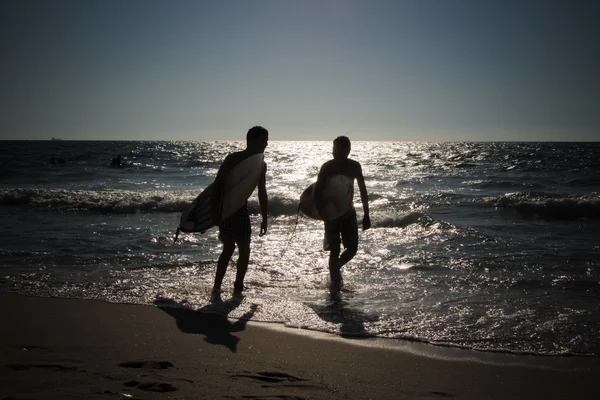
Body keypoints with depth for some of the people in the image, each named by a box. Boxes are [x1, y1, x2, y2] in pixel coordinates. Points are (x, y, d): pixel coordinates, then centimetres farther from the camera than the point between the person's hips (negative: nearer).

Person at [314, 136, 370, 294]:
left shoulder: (354, 166, -2)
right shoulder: (327, 167, -13)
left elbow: (363, 190, 6)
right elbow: (317, 191, -13)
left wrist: (366, 215, 4)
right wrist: (322, 213, -25)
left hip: (348, 212, 4)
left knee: (352, 249, 2)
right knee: (335, 250, -7)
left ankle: (336, 268, 31)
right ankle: (334, 282, 9)